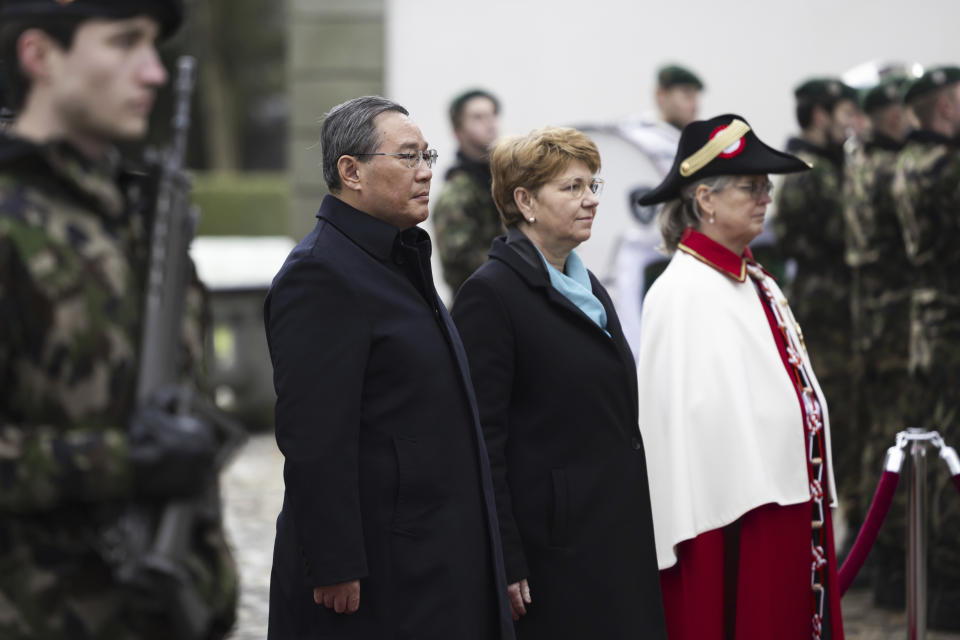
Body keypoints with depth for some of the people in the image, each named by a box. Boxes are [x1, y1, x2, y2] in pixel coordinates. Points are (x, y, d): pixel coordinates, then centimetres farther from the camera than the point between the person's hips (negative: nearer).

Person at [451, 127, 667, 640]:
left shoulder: (589, 287, 16)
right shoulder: (490, 293, -11)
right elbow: (482, 439, -14)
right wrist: (504, 564, -18)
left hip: (615, 539, 8)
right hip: (548, 550, -8)